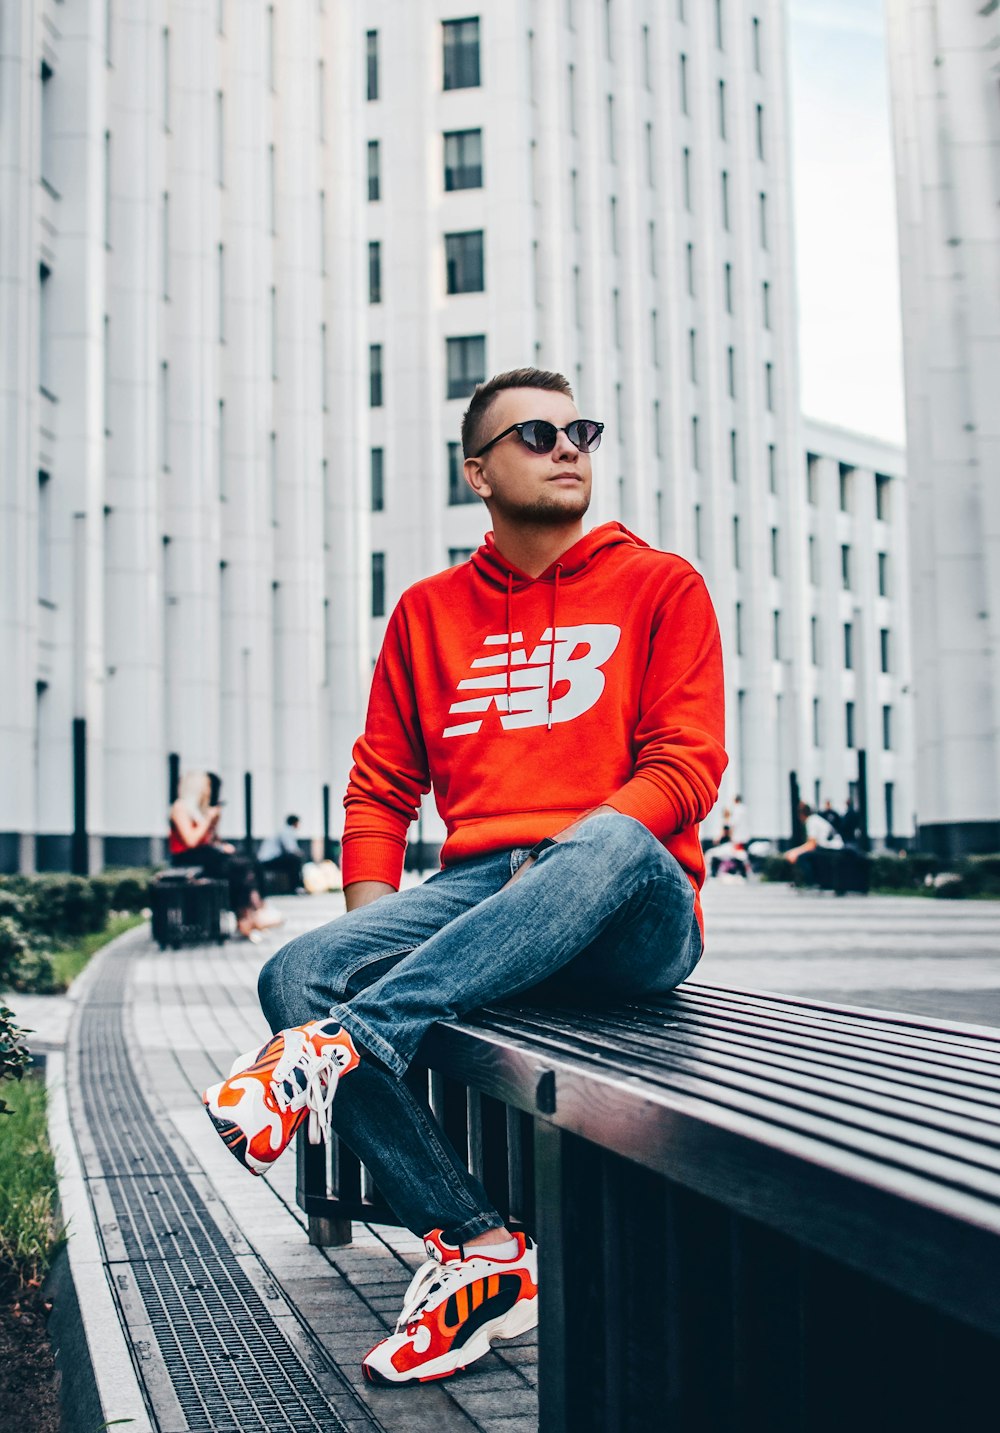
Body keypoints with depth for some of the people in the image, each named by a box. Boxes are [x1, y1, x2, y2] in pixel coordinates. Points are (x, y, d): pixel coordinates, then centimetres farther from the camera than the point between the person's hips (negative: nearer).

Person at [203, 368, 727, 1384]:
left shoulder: (660, 586, 10)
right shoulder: (429, 612, 19)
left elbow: (686, 766, -1)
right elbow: (379, 787, 17)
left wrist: (569, 853, -17)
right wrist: (377, 924, 0)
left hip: (632, 918, -3)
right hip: (477, 892, 3)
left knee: (610, 844, -39)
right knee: (296, 974, -24)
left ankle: (345, 1047, -44)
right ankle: (475, 1250, -26)